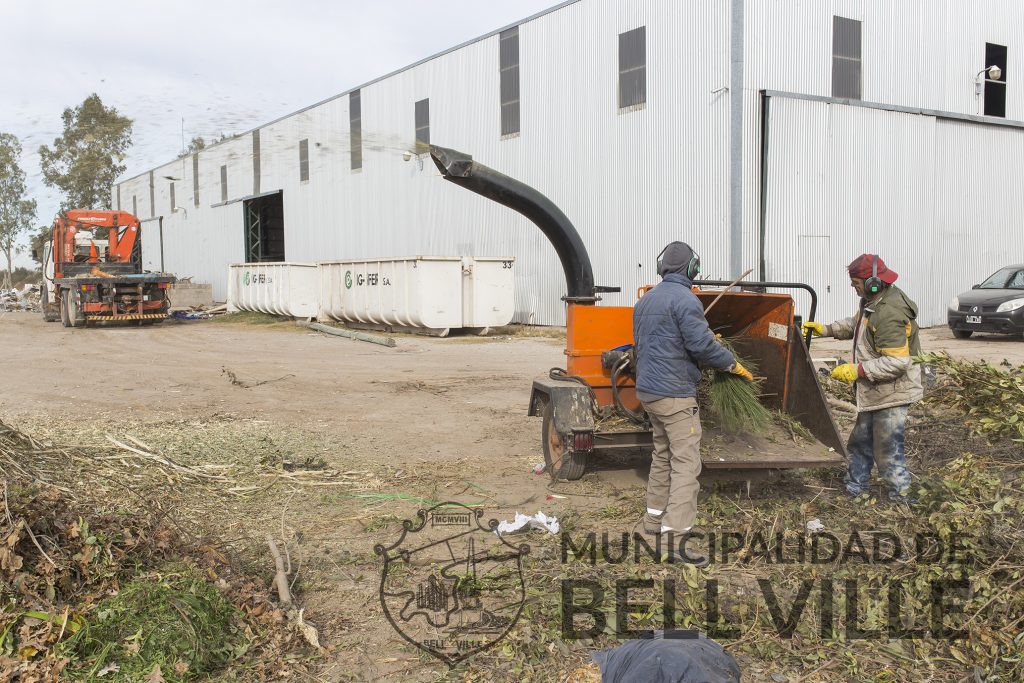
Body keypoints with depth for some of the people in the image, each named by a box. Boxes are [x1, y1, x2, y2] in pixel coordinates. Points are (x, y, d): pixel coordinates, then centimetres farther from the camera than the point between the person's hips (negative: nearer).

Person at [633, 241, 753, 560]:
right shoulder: (684, 299, -14)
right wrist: (732, 364, -3)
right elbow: (701, 344, -19)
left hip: (647, 390, 9)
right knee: (686, 463, -7)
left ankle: (655, 517, 30)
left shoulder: (645, 300, 13)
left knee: (662, 455, 22)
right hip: (674, 393, -9)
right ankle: (676, 532, -12)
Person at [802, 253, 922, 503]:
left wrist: (858, 370, -28)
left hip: (891, 393, -11)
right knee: (861, 442, 21)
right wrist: (827, 329, 13)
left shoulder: (889, 314, -29)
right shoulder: (873, 301, 3)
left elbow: (898, 361, -32)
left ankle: (901, 499, 14)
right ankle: (854, 488, 36)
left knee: (888, 450, 0)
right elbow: (856, 323, 23)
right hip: (875, 391, 11)